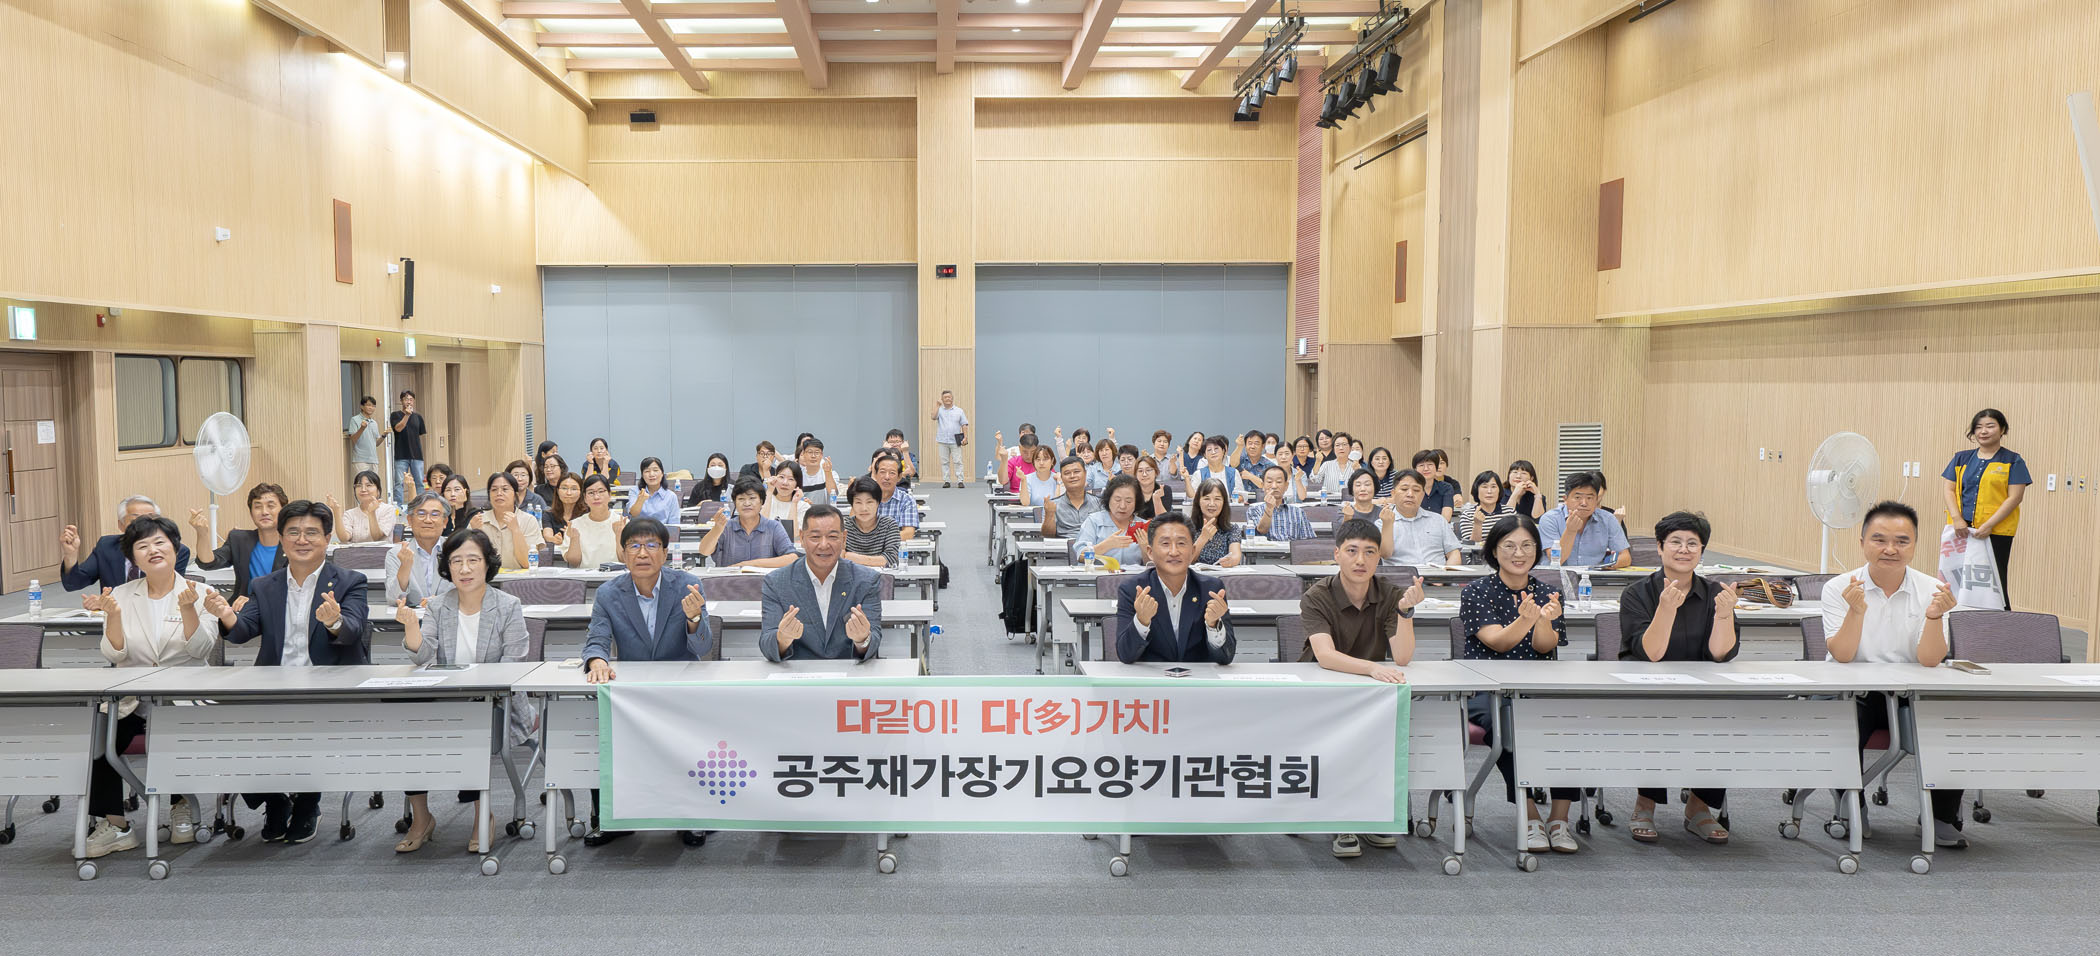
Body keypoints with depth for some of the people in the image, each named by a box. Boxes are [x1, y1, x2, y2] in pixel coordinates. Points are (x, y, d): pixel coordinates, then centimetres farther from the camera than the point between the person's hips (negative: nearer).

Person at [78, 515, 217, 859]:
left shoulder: (198, 593, 2)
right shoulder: (122, 595, 8)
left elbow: (201, 650, -9)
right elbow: (114, 655, -1)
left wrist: (187, 608, -22)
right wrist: (113, 614, -16)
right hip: (132, 704, 2)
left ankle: (182, 806, 2)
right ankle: (114, 825, -12)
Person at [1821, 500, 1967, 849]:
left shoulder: (1931, 590, -1)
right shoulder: (1838, 588, -5)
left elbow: (1929, 660, -11)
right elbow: (1842, 656, -15)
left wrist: (1934, 616, -29)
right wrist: (1856, 611, -30)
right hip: (1853, 694, -2)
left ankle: (1942, 819, 3)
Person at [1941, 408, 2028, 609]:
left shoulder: (2013, 461, 3)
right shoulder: (1962, 458, 13)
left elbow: (2014, 497, -5)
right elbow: (1950, 489, 9)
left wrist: (1988, 525, -15)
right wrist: (1957, 519, -8)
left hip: (1997, 533, -3)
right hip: (1961, 530, 3)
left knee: (1995, 584, -3)